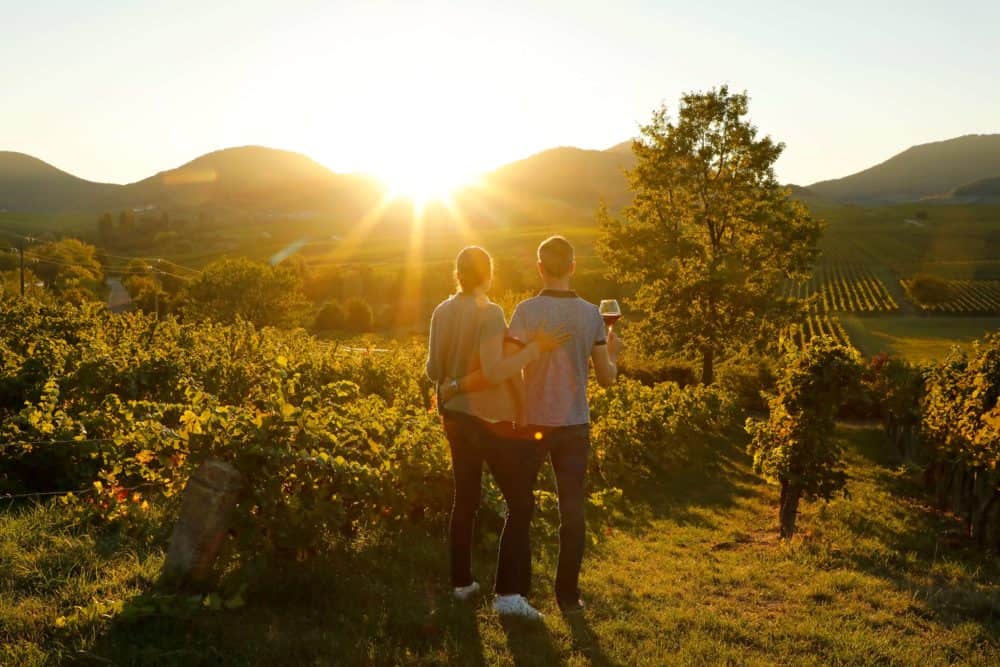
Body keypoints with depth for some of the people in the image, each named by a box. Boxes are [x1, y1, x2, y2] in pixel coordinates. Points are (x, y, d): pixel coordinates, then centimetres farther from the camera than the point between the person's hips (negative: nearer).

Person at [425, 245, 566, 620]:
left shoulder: (442, 312, 2)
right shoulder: (490, 313, -17)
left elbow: (433, 372, 6)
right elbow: (493, 371, -25)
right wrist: (536, 348, -22)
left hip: (455, 416, 7)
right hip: (490, 420, -7)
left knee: (465, 499, 17)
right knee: (520, 502, 0)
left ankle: (462, 582, 24)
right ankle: (508, 592, -6)